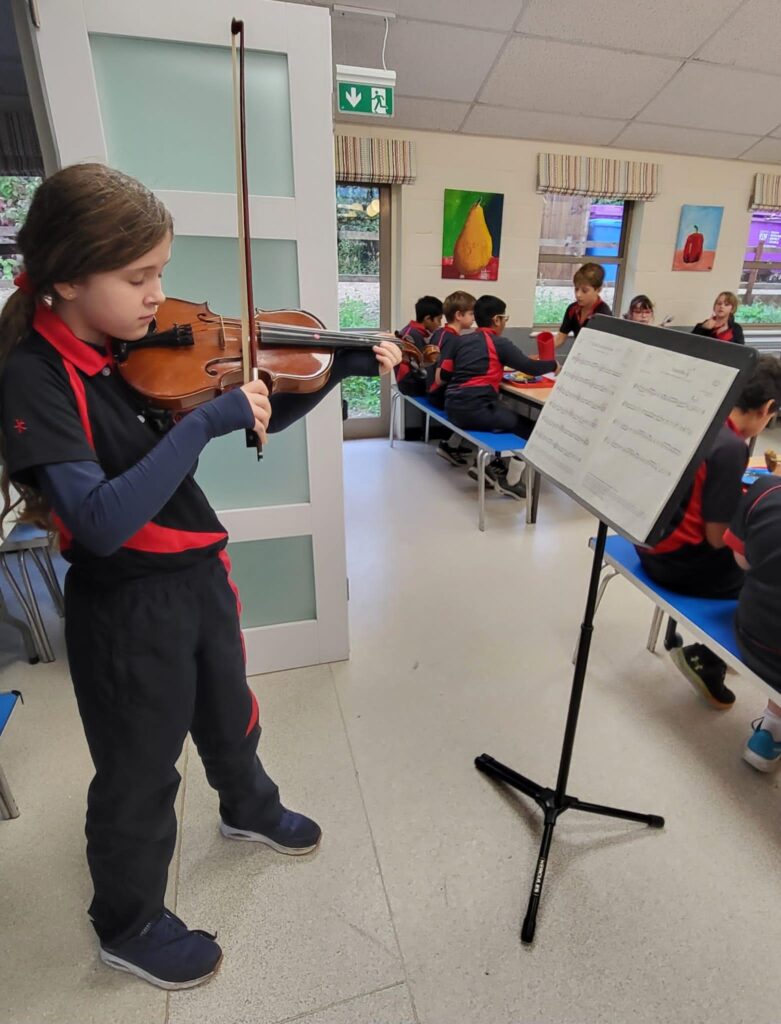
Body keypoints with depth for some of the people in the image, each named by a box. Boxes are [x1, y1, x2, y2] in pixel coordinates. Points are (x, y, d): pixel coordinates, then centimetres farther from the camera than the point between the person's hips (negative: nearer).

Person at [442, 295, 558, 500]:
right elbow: (529, 367, -2)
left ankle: (492, 467, 25)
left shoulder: (462, 340, 15)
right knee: (528, 427, 7)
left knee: (508, 416, 28)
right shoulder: (499, 343, -2)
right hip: (475, 410, -8)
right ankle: (510, 482, 11)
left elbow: (444, 375, 18)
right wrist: (553, 365, 18)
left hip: (453, 407, 8)